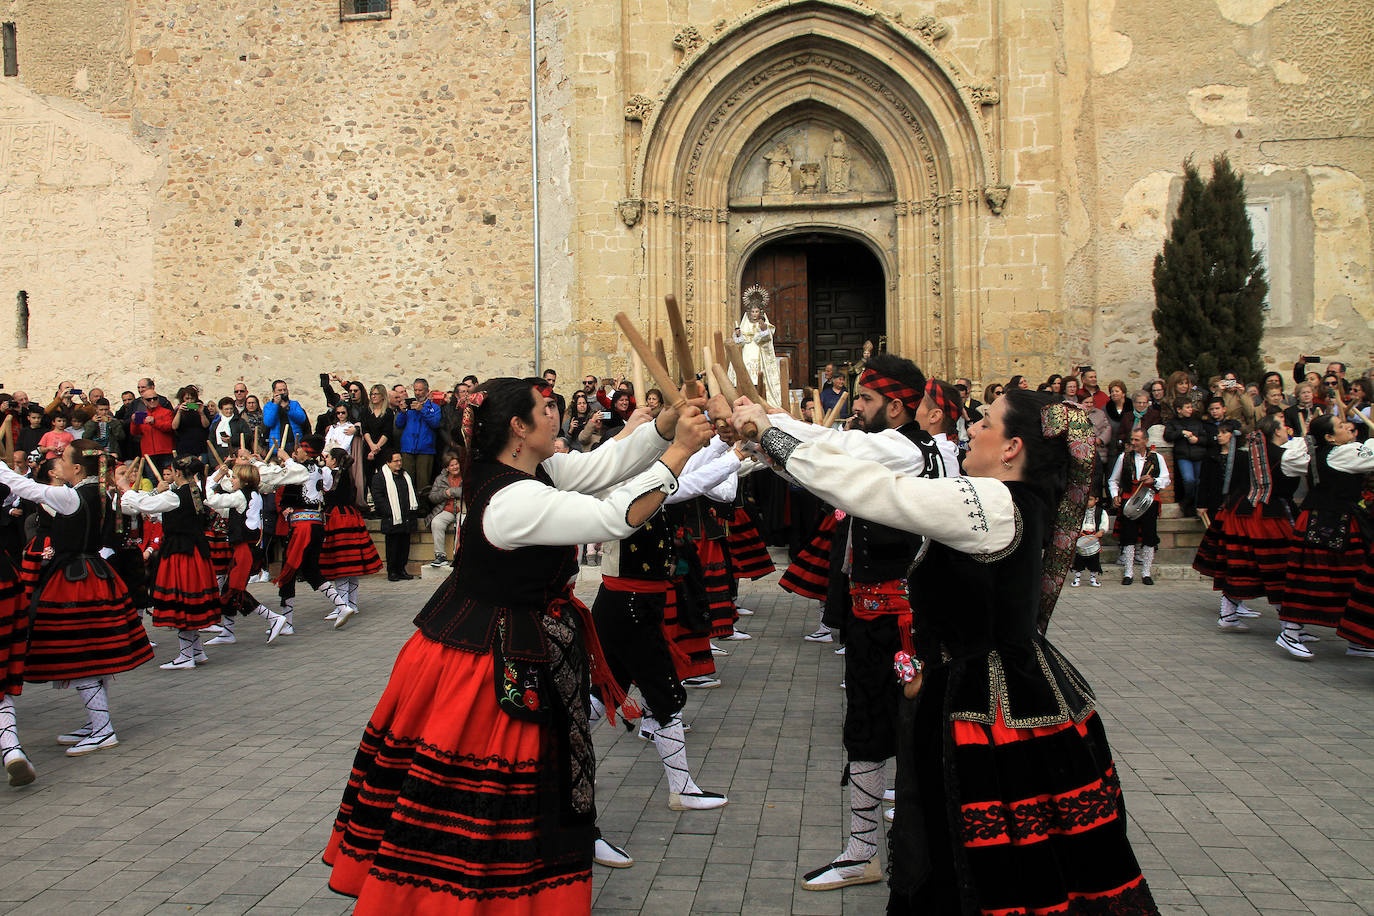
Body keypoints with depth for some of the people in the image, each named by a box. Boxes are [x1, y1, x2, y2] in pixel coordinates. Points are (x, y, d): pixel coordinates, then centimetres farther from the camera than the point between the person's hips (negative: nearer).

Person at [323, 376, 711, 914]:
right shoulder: (515, 500, -27)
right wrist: (680, 451, -26)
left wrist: (669, 422, -7)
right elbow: (616, 517, -31)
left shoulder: (532, 471, 2)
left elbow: (607, 464, 5)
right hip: (498, 667, -10)